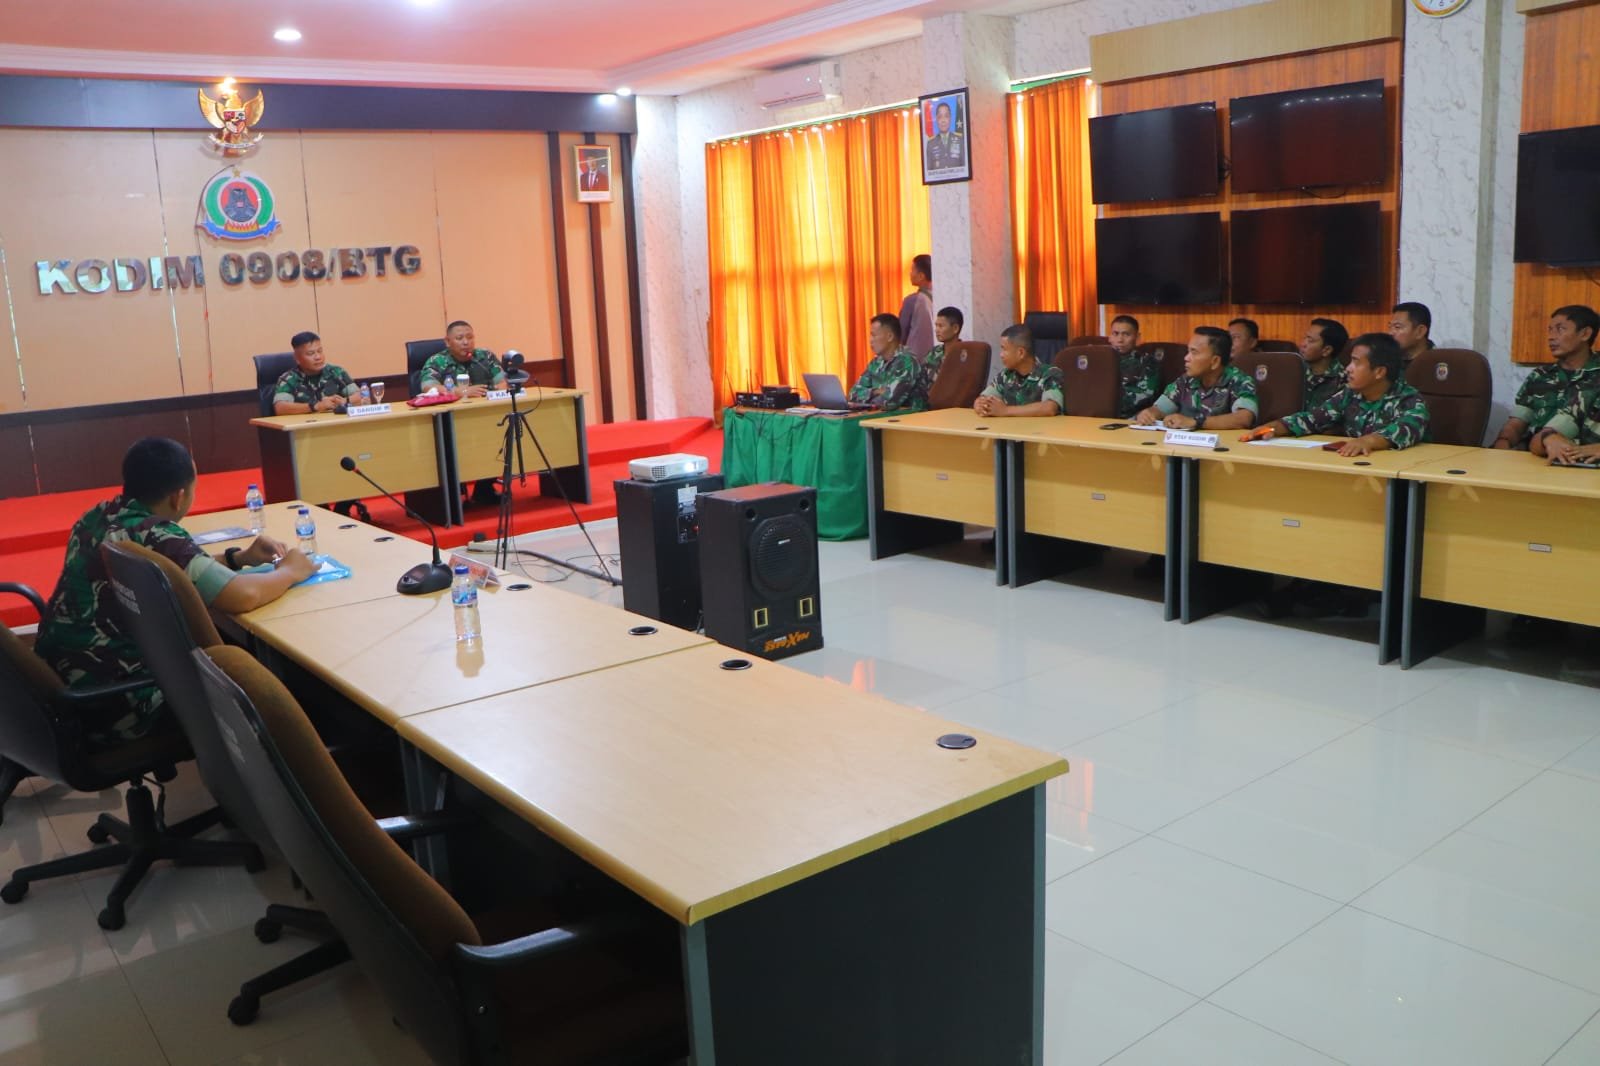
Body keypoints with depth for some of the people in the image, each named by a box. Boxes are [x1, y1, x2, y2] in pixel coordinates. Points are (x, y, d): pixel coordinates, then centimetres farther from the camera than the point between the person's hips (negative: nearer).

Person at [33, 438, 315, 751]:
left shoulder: (96, 518, 4)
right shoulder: (155, 537, -22)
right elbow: (243, 597, -28)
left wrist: (238, 558, 14)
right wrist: (290, 572, -8)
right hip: (108, 711, -8)